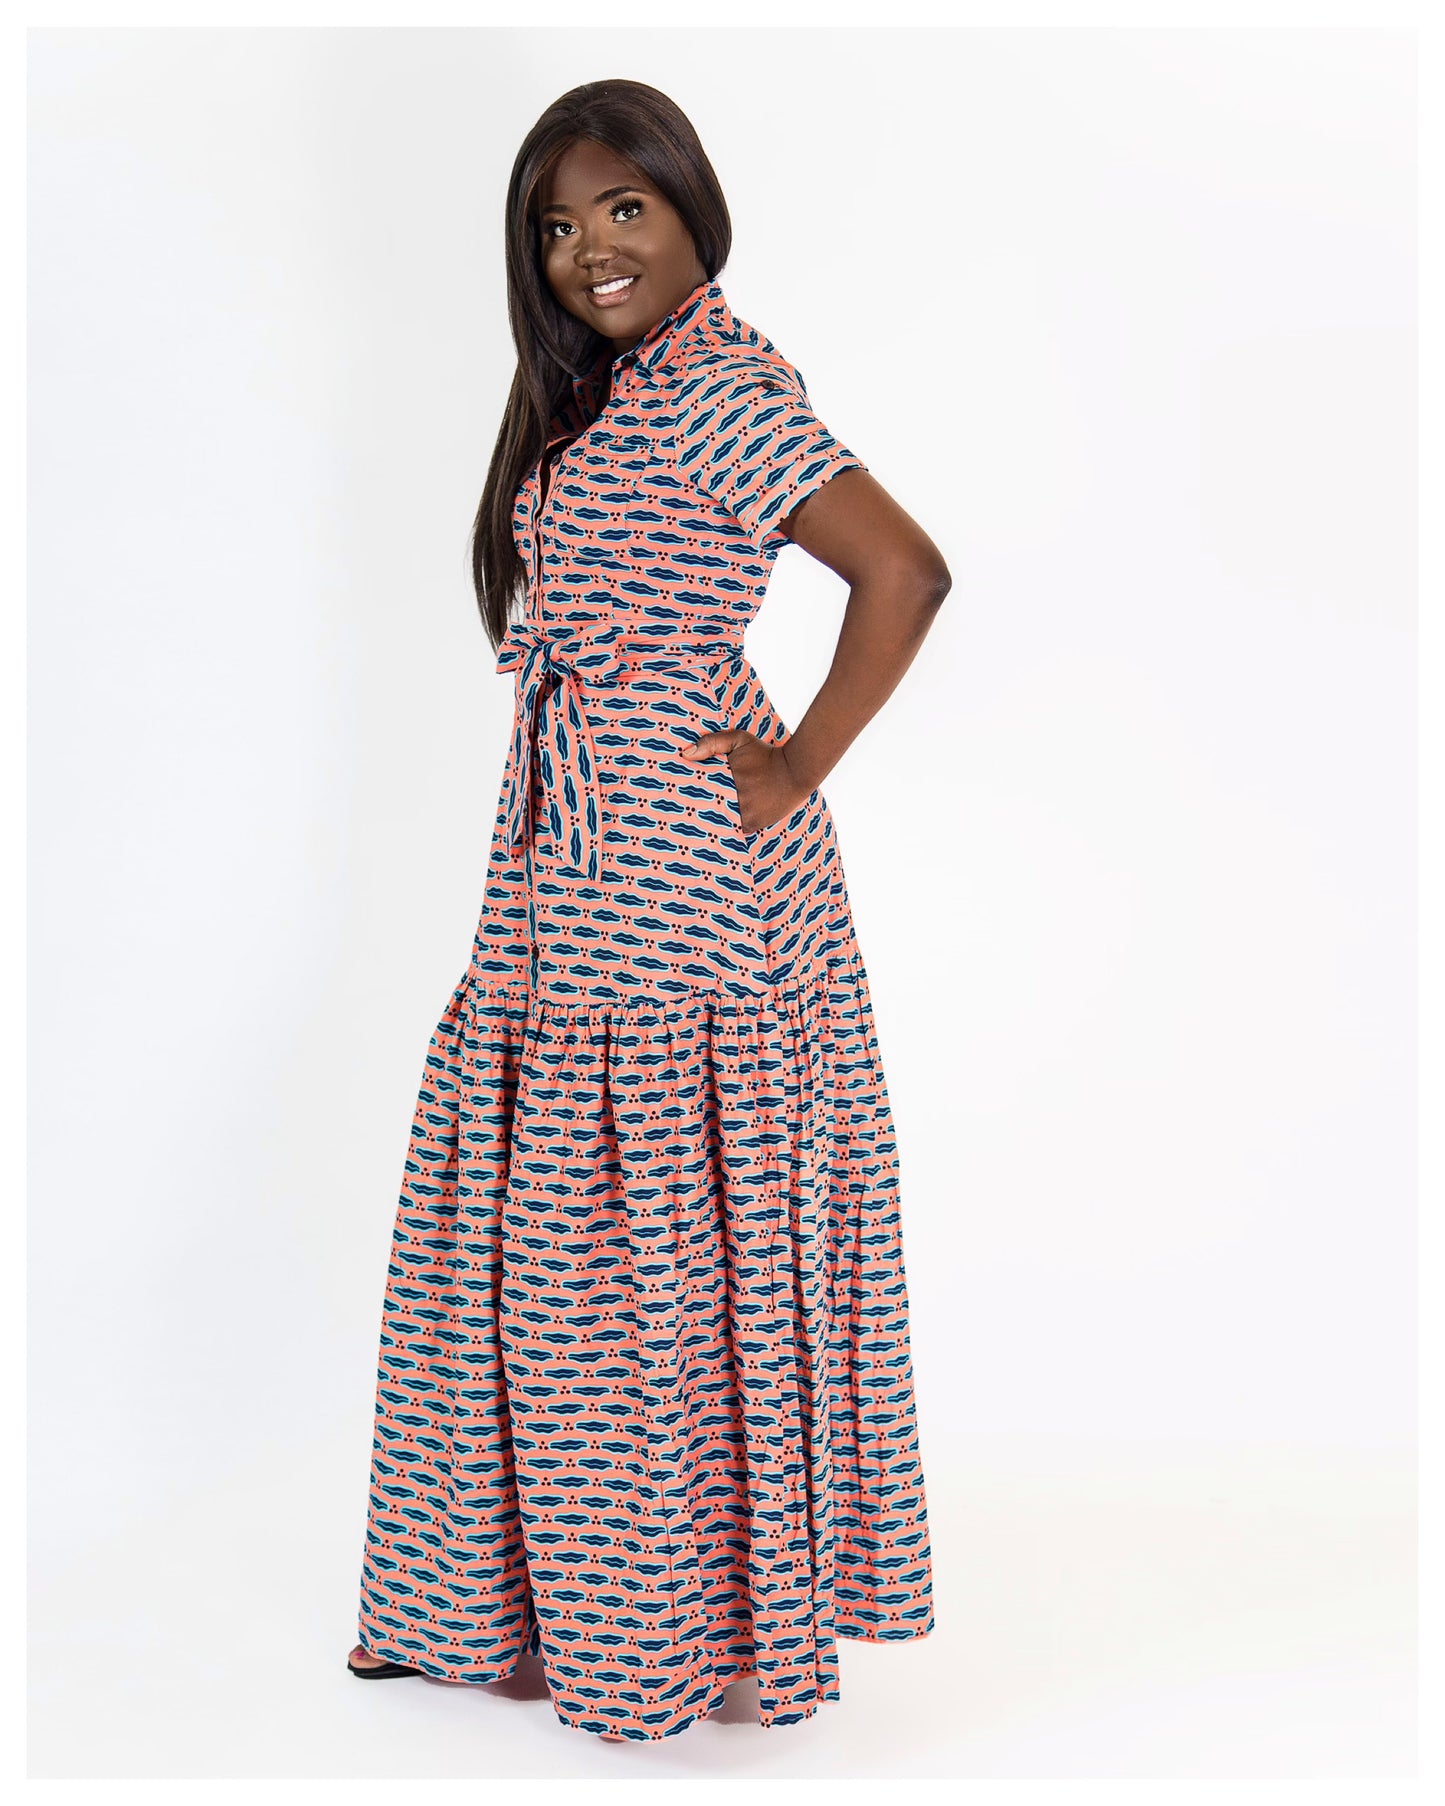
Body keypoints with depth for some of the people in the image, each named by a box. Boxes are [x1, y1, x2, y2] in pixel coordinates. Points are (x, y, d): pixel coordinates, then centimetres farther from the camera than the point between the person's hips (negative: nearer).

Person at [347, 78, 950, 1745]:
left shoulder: (718, 392, -13)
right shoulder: (598, 396, 16)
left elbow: (905, 571, -24)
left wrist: (796, 771, -17)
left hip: (684, 857, -10)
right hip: (575, 857, 10)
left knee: (664, 1229, 0)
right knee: (521, 1207, 14)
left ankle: (697, 1623, 17)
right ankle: (505, 1592, 29)